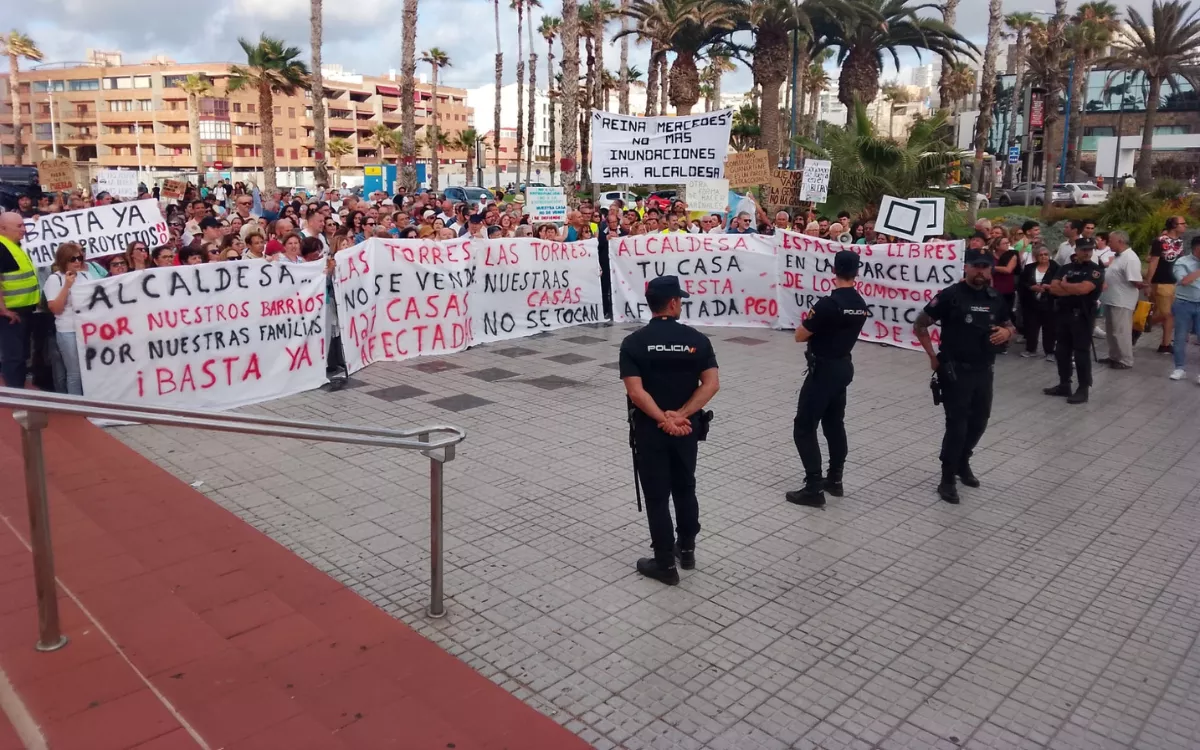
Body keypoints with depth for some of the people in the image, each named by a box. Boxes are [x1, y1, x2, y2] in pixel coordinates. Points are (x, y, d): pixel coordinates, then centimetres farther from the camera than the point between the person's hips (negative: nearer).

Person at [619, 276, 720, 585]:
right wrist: (680, 415, -16)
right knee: (685, 489, 21)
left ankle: (665, 564, 15)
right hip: (688, 428, 2)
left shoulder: (633, 342, -9)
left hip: (649, 430, -2)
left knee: (657, 497, 7)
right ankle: (687, 549, 34)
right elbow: (711, 384, -13)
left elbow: (635, 391, -18)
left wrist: (664, 419, -14)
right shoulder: (697, 339, -4)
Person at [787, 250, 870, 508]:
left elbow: (800, 336, -14)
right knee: (834, 424, 19)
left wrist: (809, 322, 4)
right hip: (844, 367, 8)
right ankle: (835, 480, 27)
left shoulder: (828, 303, -21)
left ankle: (814, 489, -3)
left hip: (823, 369, -8)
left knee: (804, 428, -3)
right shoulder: (860, 304, 4)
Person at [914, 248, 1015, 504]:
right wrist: (933, 357, -9)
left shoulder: (995, 298, 6)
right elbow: (919, 325, -7)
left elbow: (1009, 325, 19)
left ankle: (963, 463, 38)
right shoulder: (950, 295, -10)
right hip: (955, 370, -6)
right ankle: (947, 479, 8)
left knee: (979, 421, 16)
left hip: (984, 370, 6)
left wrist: (1006, 332, -6)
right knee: (956, 424, -4)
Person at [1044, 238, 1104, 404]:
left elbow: (1083, 288, -19)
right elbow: (1053, 288, -1)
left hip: (1082, 315, -5)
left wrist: (1064, 285, -3)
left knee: (1082, 352, -4)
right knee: (1061, 350, 11)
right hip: (1062, 313, 6)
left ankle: (1083, 390, 1)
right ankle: (1064, 385, 21)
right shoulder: (1065, 268, 11)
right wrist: (1074, 290, -12)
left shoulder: (1096, 270, -4)